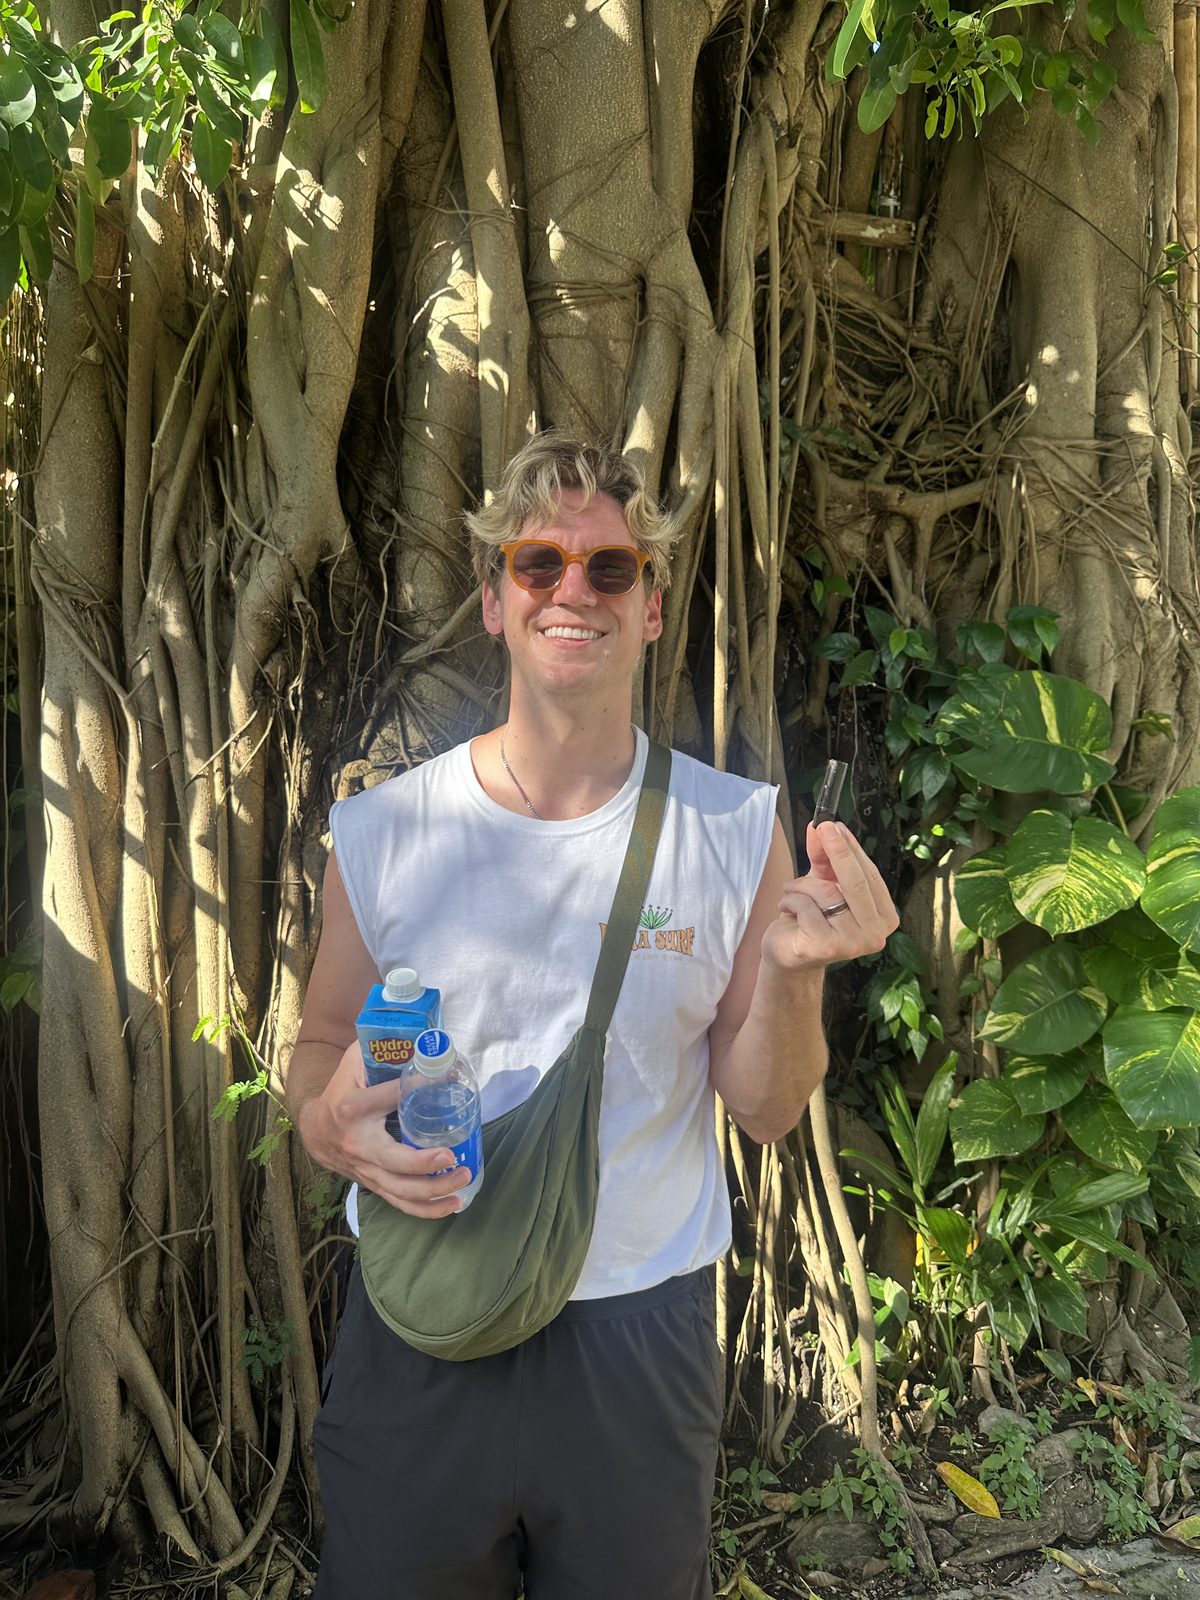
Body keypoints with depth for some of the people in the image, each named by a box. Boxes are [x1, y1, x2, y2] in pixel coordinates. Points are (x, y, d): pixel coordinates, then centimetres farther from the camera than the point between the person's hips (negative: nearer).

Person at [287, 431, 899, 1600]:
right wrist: (330, 1125, -17)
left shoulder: (734, 833, -7)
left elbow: (765, 1112, -4)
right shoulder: (381, 834, -7)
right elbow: (321, 1046, 5)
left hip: (639, 1330, 0)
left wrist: (791, 974, -23)